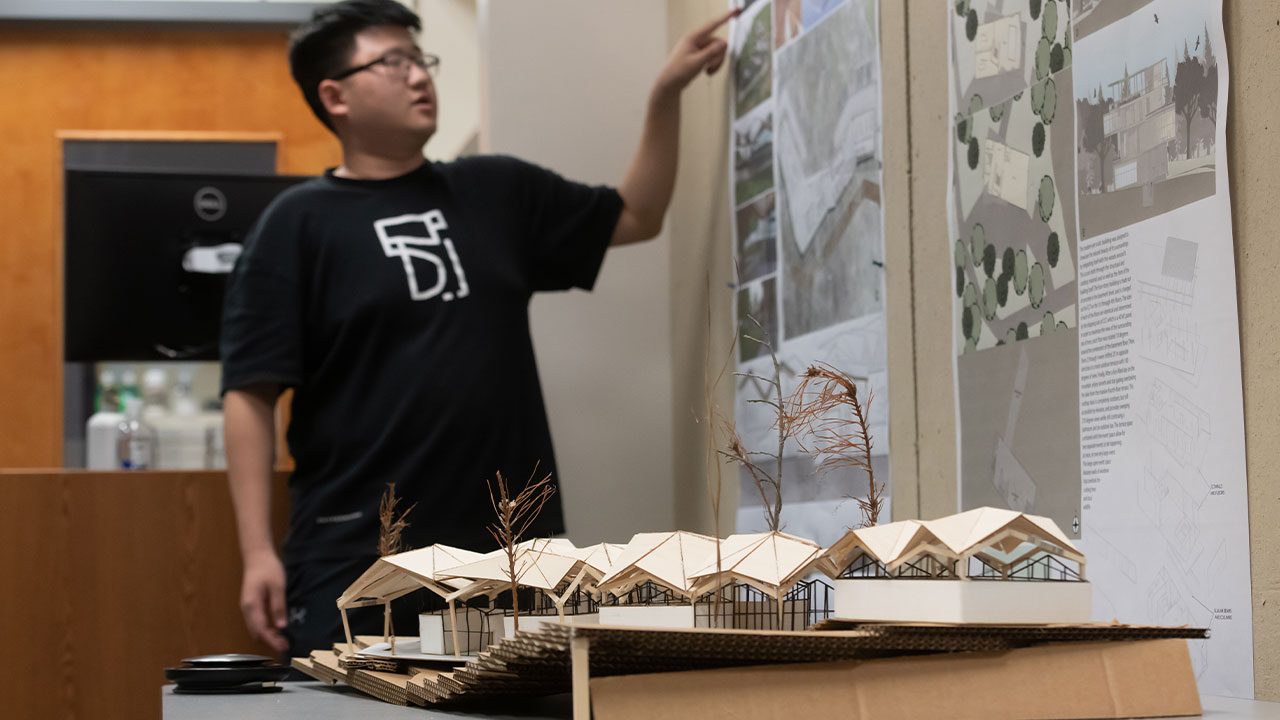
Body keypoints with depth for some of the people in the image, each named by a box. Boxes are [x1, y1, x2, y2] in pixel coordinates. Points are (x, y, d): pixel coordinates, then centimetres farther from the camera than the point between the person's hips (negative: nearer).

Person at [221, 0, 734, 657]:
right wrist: (257, 553, -13)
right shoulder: (298, 224, 0)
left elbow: (635, 216, 23)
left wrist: (667, 92, 11)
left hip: (508, 552, 4)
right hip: (353, 562, -4)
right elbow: (251, 394, -5)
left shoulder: (497, 193, 14)